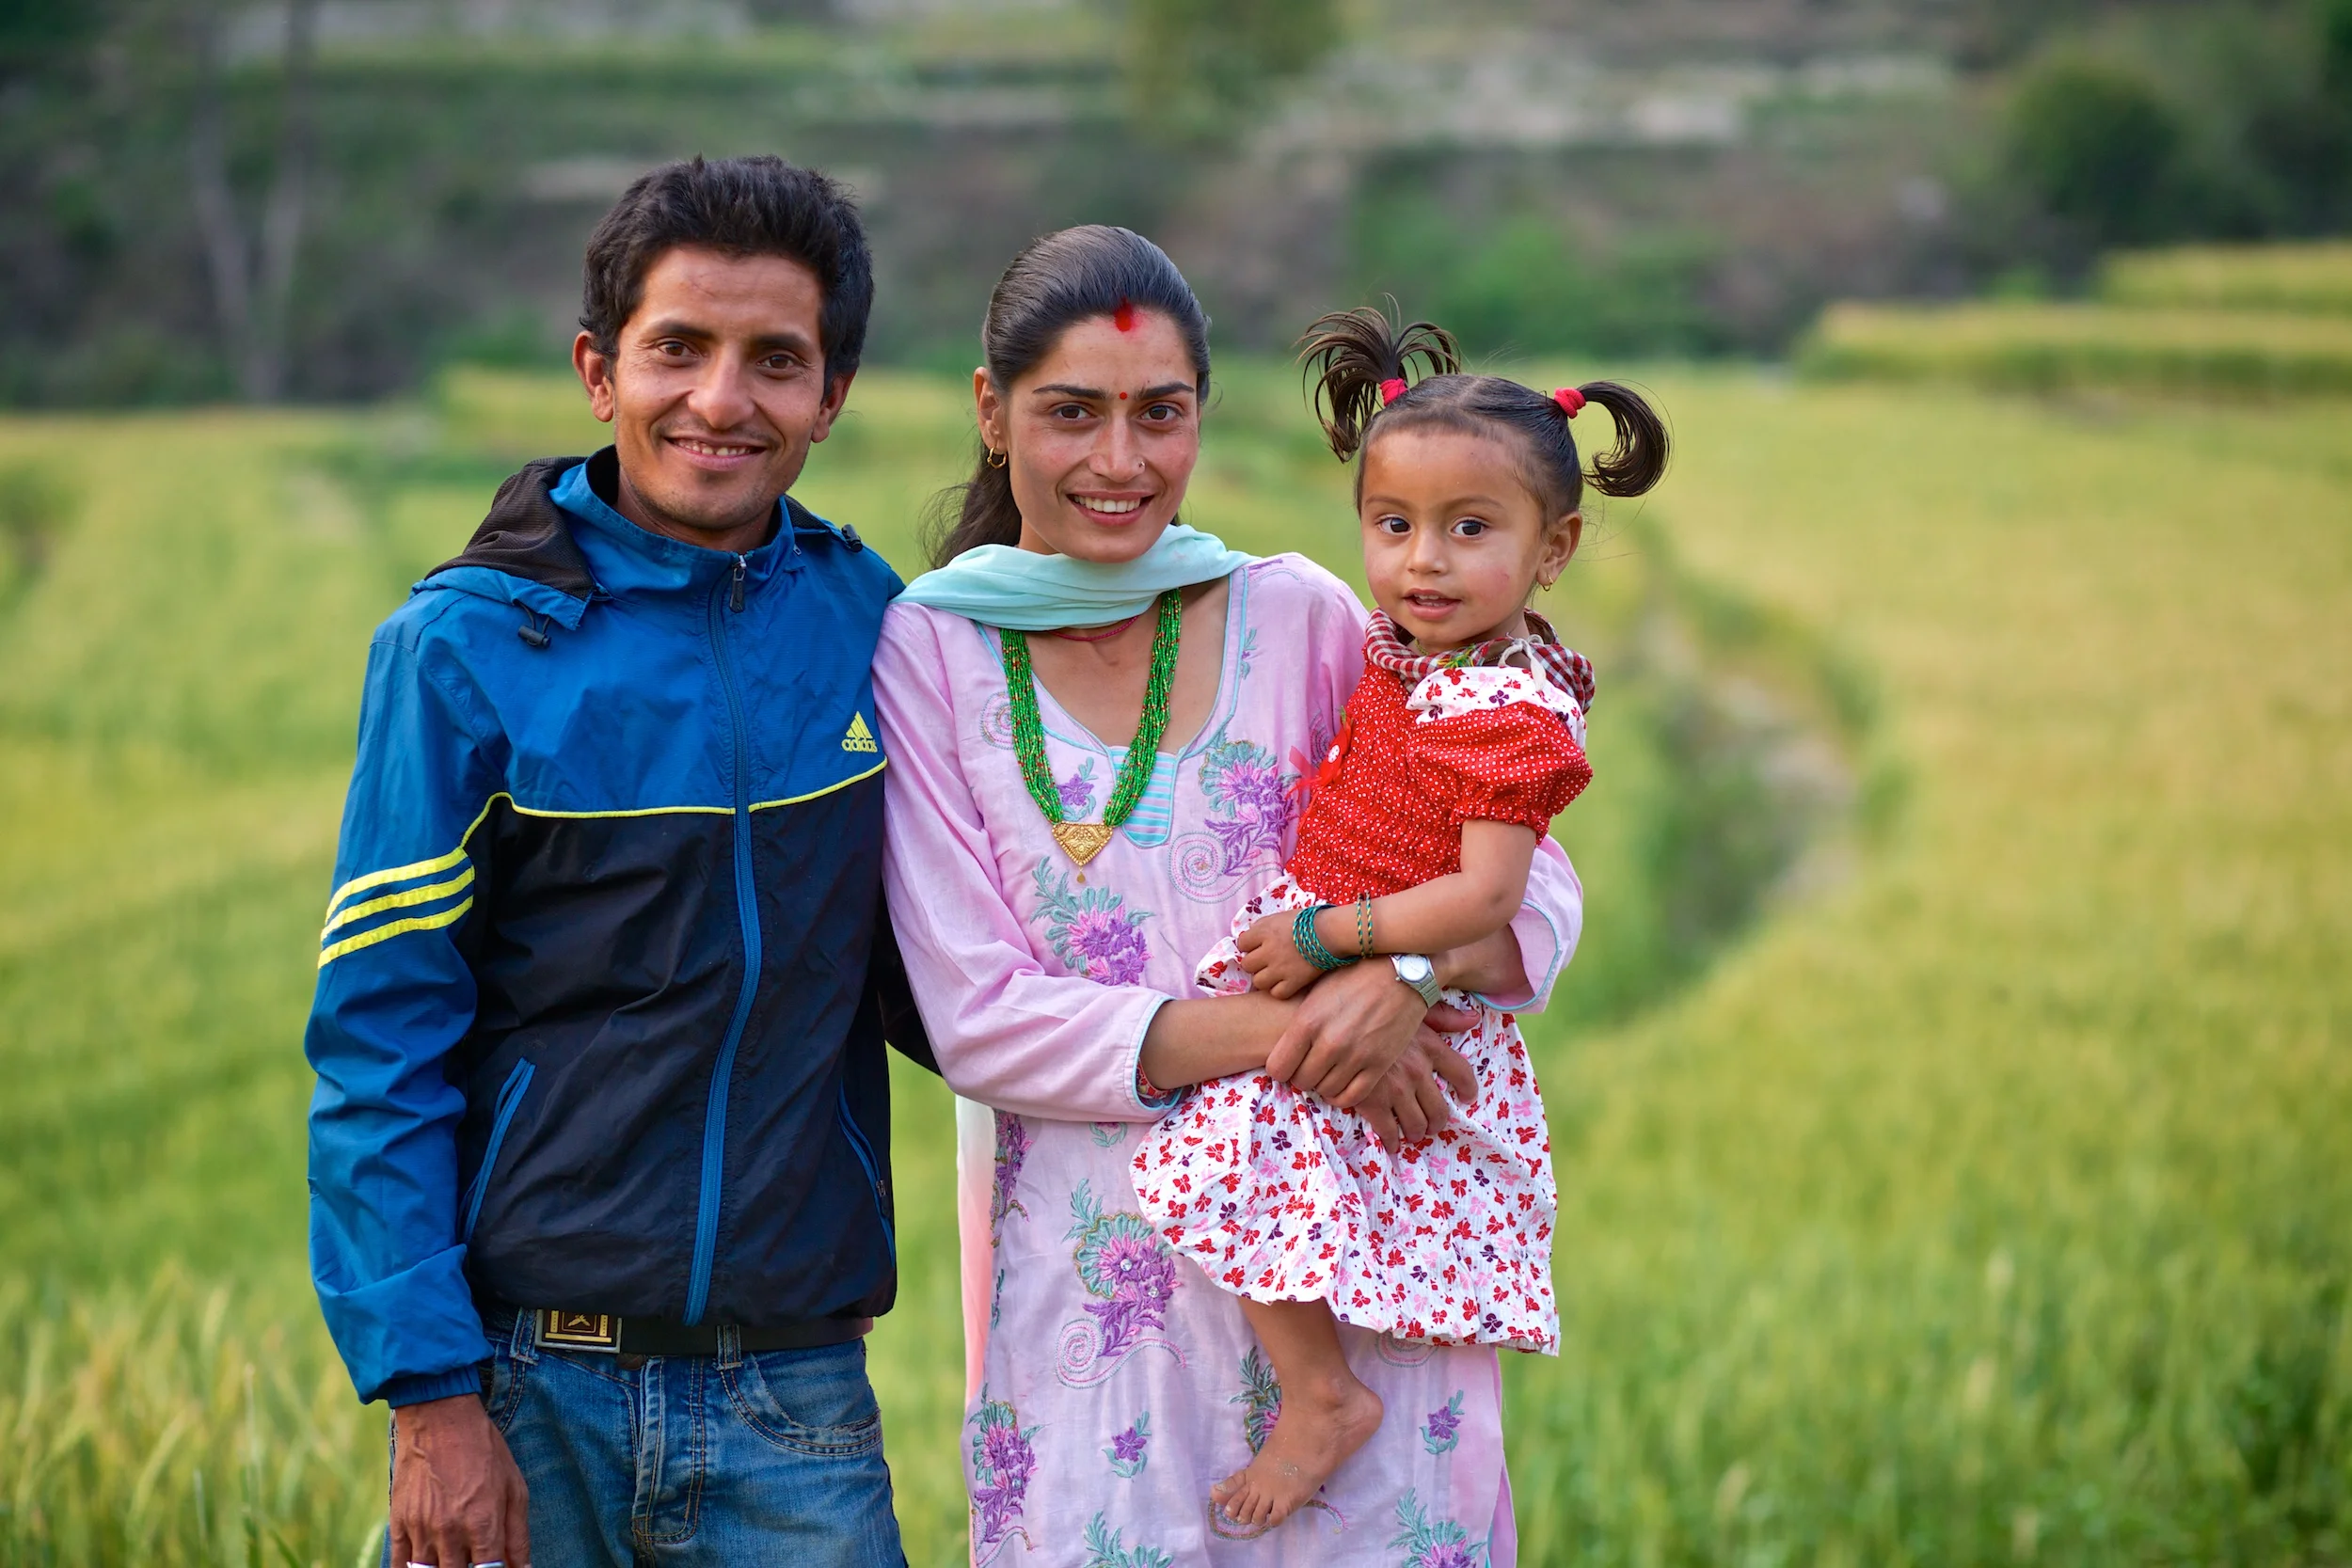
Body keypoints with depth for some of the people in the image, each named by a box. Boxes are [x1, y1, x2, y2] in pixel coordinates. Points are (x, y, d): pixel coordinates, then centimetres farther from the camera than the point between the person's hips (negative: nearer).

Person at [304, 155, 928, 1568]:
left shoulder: (864, 621, 3)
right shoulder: (467, 645, -6)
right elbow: (379, 1041, -6)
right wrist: (431, 1398, -11)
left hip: (793, 1399, 2)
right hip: (526, 1388, -2)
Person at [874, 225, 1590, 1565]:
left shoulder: (1300, 619, 4)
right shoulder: (931, 652, 0)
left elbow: (1536, 886, 4)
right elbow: (978, 1014, -6)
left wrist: (1407, 967, -18)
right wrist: (1278, 1032, -17)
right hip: (1091, 1278, -1)